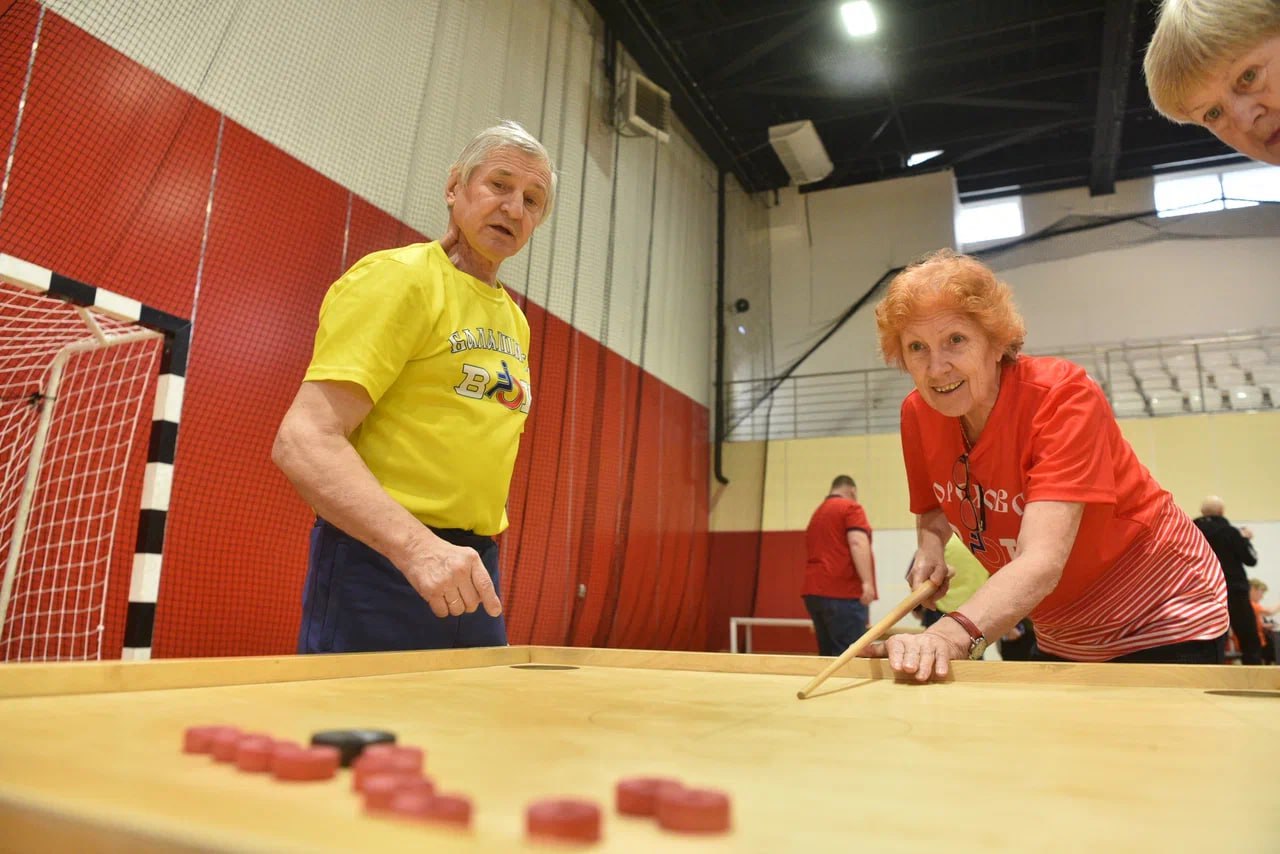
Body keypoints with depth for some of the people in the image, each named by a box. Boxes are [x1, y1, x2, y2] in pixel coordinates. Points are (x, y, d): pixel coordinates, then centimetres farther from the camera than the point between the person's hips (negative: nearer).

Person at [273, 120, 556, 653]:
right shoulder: (396, 277, -9)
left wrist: (478, 558, 13)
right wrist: (417, 546, -31)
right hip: (378, 563, -7)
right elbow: (304, 441, -19)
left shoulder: (514, 320, 14)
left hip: (471, 572, 8)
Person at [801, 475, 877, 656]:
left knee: (828, 655, 7)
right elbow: (857, 543, -14)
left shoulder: (816, 514, 24)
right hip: (843, 593, -8)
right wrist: (867, 582, -20)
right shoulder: (851, 508, 1)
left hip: (814, 591, 8)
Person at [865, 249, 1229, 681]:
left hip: (1161, 626, -5)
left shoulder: (1063, 396, -30)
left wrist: (950, 634, -59)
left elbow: (1042, 561, -42)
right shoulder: (918, 414, -13)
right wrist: (929, 551, -18)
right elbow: (933, 509, 5)